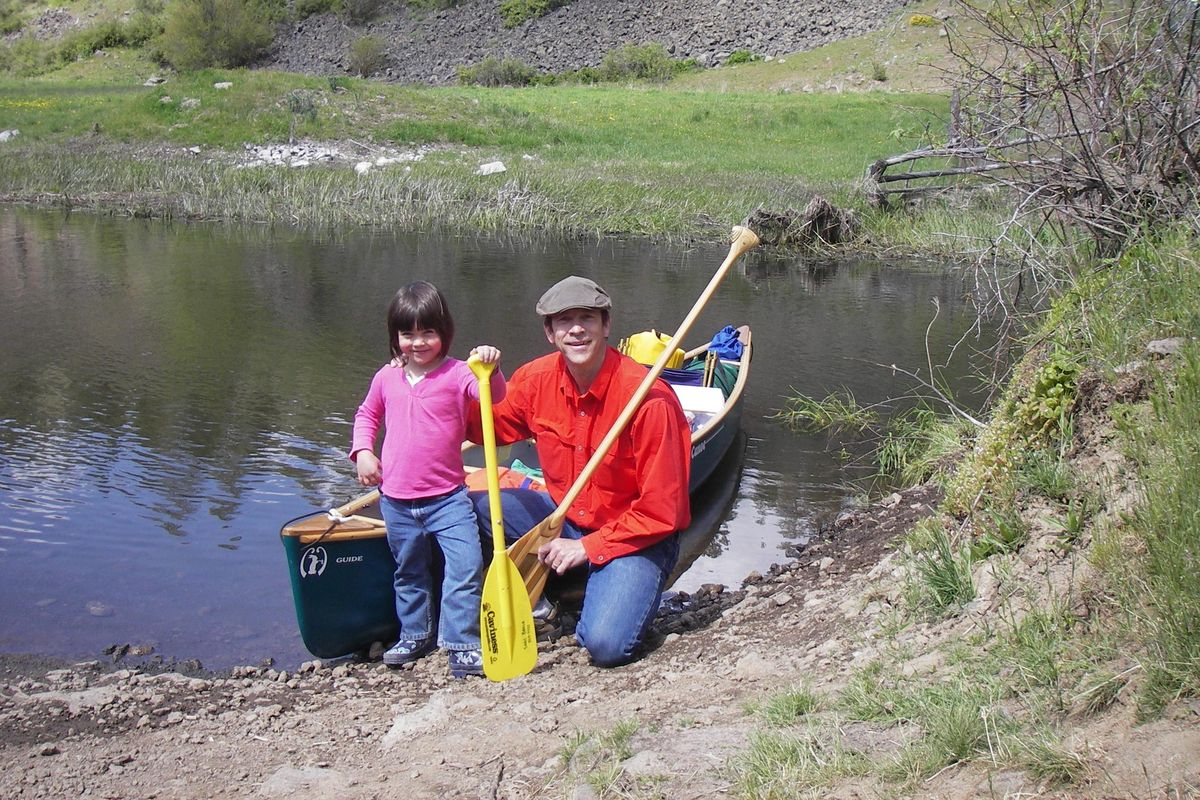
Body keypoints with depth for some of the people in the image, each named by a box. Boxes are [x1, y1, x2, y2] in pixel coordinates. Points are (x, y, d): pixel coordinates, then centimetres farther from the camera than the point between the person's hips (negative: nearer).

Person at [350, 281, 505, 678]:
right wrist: (362, 451, 6)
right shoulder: (386, 378, 4)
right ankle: (414, 635, 36)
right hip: (396, 500, 4)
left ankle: (461, 646, -5)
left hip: (447, 497, -3)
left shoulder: (458, 374, -7)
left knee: (466, 566, -13)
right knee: (409, 572, 18)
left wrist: (491, 369, -43)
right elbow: (367, 415, 21)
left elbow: (494, 395, -23)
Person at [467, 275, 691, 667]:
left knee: (607, 645, -28)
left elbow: (661, 513, -20)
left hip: (636, 536, -5)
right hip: (563, 515, 5)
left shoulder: (650, 398, -23)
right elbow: (486, 431, 7)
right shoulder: (535, 380, -6)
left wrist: (587, 547, -20)